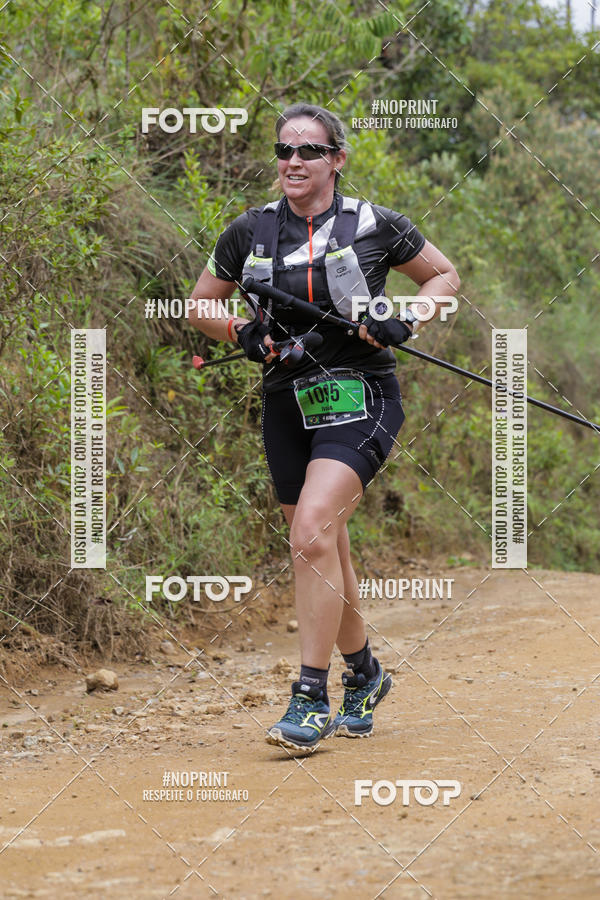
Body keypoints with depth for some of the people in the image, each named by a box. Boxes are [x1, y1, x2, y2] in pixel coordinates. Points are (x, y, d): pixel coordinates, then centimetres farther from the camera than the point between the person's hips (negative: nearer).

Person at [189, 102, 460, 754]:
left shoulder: (375, 226, -2)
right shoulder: (249, 233, 5)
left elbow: (445, 276, 11)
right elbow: (201, 307, 16)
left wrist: (404, 321, -7)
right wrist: (244, 334, -4)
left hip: (359, 400, -4)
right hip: (288, 404, 4)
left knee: (312, 533, -22)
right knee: (325, 553, 11)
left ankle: (310, 698, -18)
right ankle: (363, 675, 35)